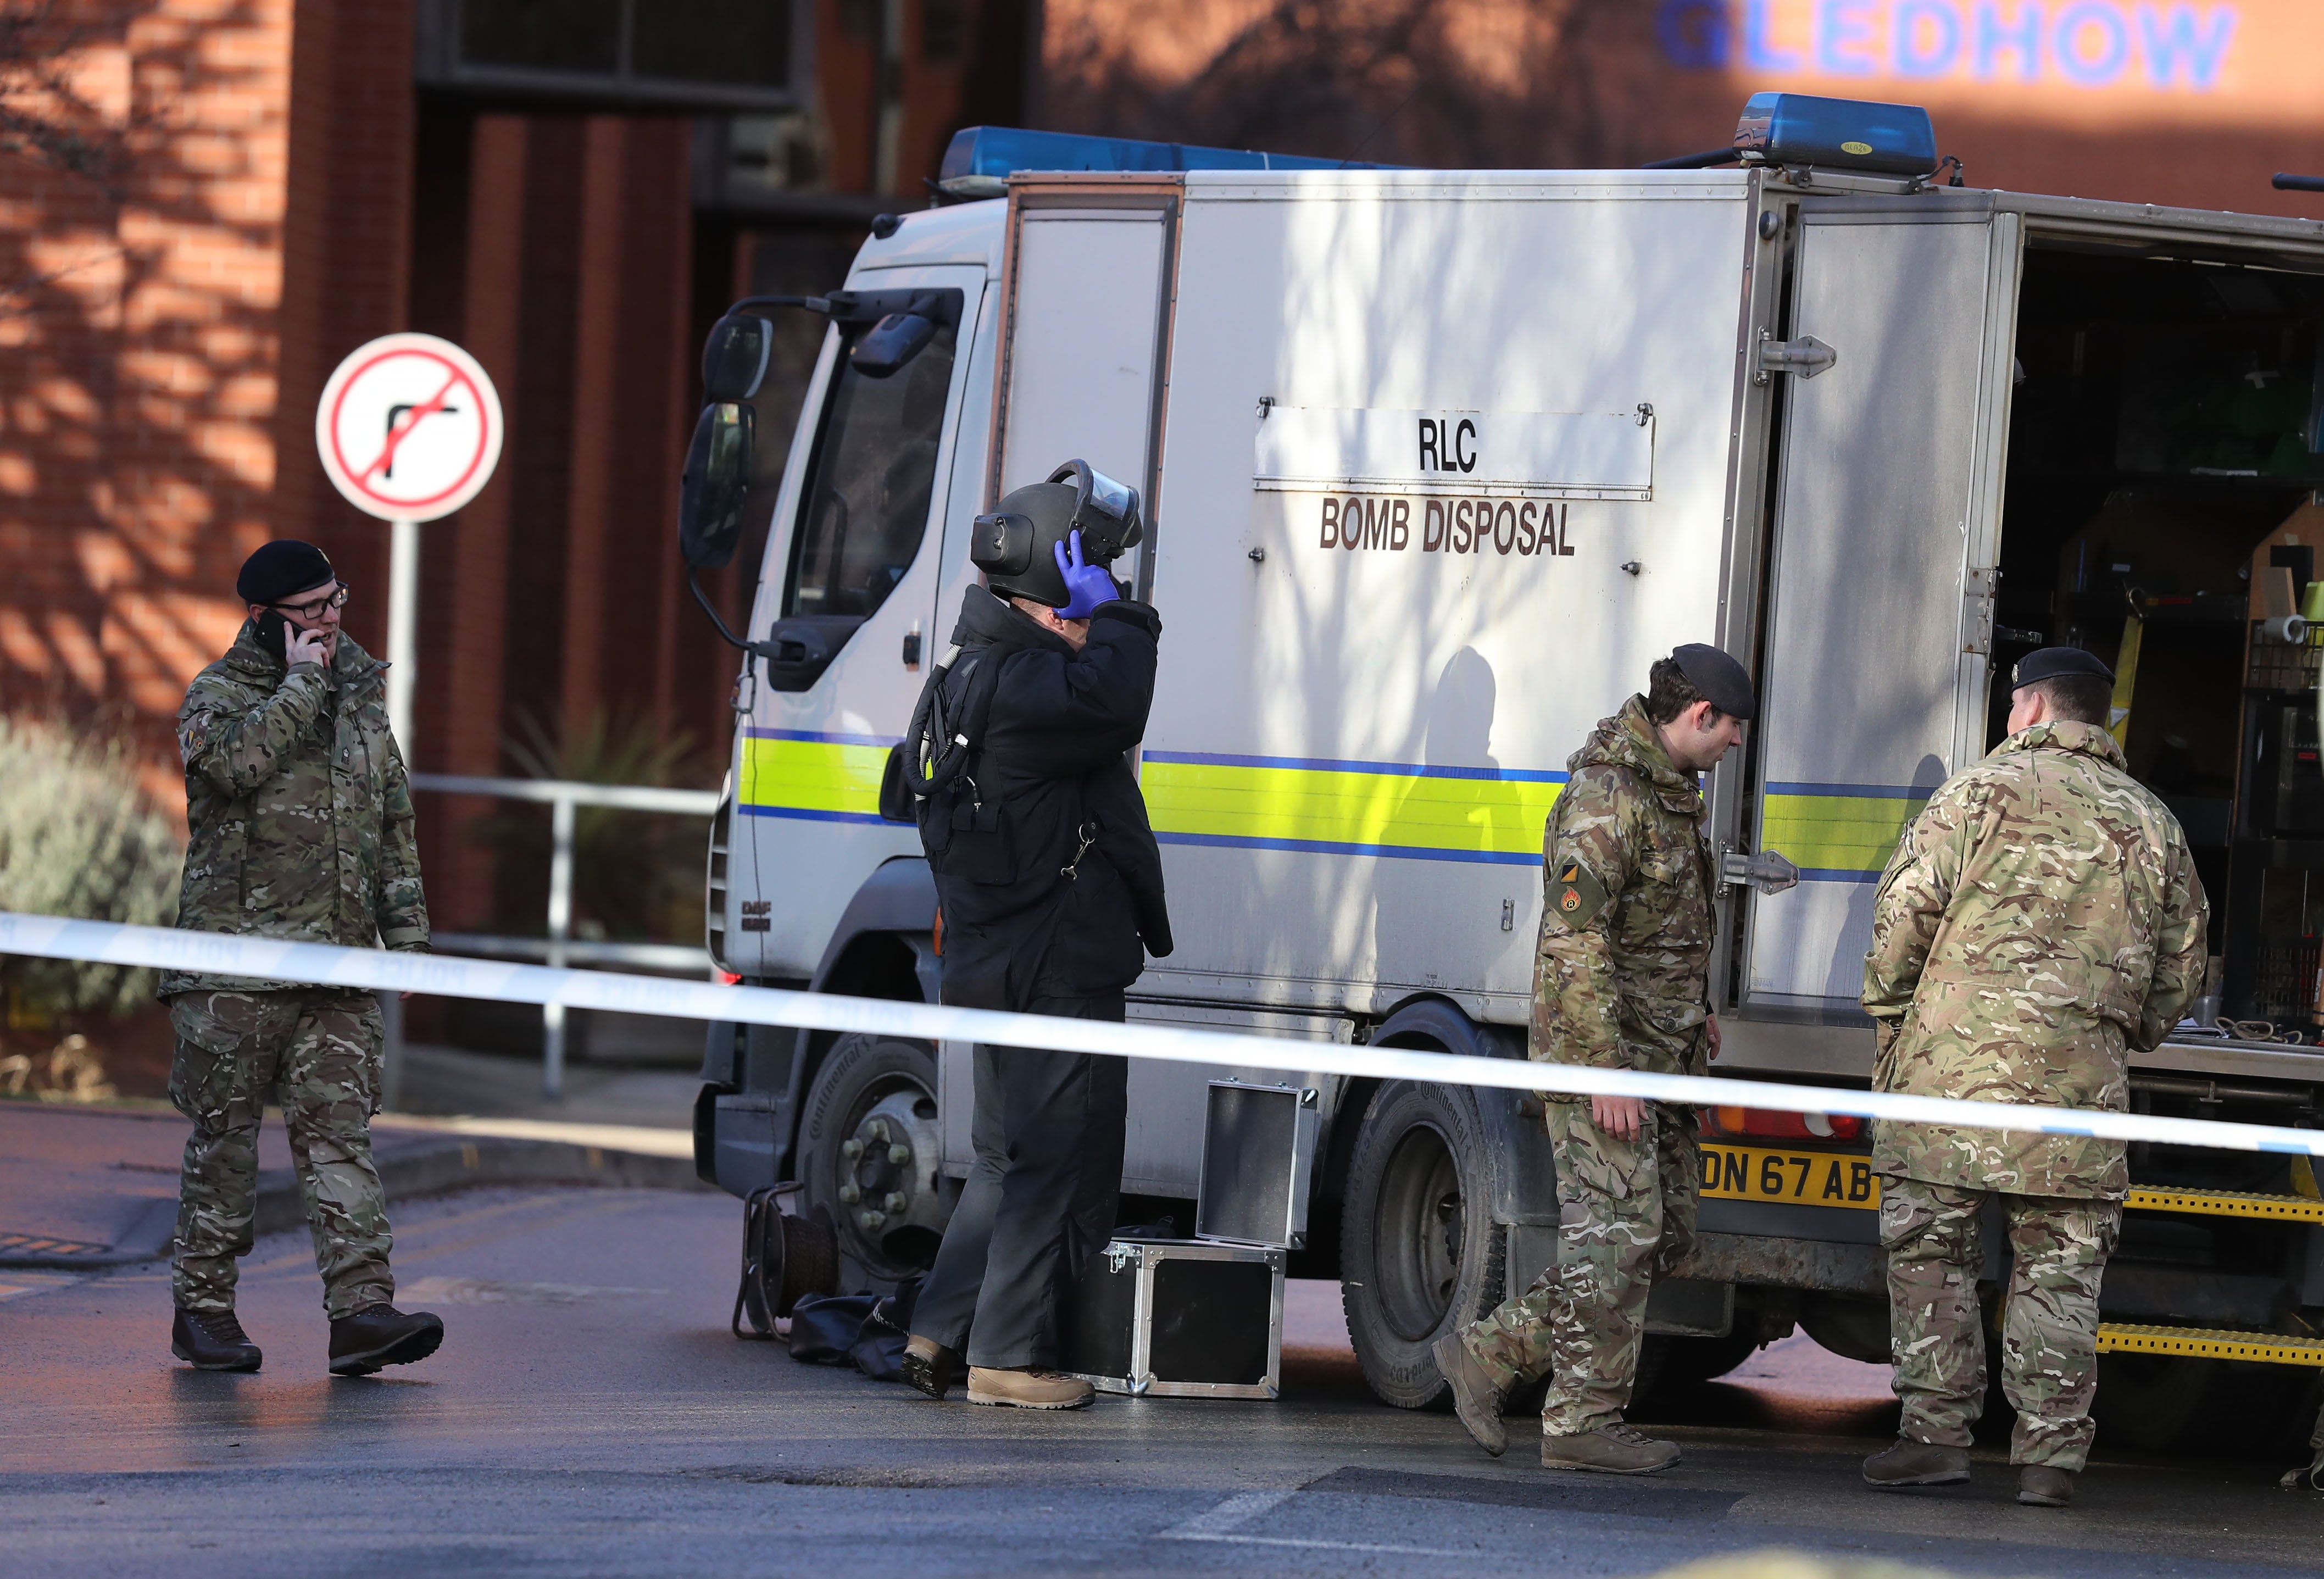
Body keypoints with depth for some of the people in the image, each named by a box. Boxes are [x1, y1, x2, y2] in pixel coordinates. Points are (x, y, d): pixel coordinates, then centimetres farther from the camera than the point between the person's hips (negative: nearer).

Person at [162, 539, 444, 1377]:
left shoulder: (361, 694, 16)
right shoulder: (215, 695, -1)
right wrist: (301, 682, -15)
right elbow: (240, 760, -25)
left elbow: (394, 822, 21)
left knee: (339, 1131, -3)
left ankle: (361, 1311, -11)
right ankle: (203, 1308, 10)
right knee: (225, 1134, 1)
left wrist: (406, 928, 15)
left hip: (338, 965, 4)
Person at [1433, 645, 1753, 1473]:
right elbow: (1576, 942, -22)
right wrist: (1606, 1074, -25)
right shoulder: (1607, 798, -16)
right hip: (1602, 1051, -10)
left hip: (1660, 1057, 10)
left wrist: (1693, 1013, 20)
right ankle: (1584, 1421, -1)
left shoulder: (1672, 794, 16)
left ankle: (1490, 1353, 13)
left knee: (1665, 1235, 8)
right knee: (1617, 1233, -8)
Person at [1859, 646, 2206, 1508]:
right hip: (2081, 1078, 3)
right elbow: (2180, 968, 17)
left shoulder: (1981, 791, 1)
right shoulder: (2151, 823, 14)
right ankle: (2051, 1454, 4)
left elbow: (1903, 909, -5)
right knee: (2060, 1267, 6)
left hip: (1955, 1059, -3)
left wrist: (1889, 1016, 8)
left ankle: (1937, 1432, 3)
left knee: (1930, 1247, 6)